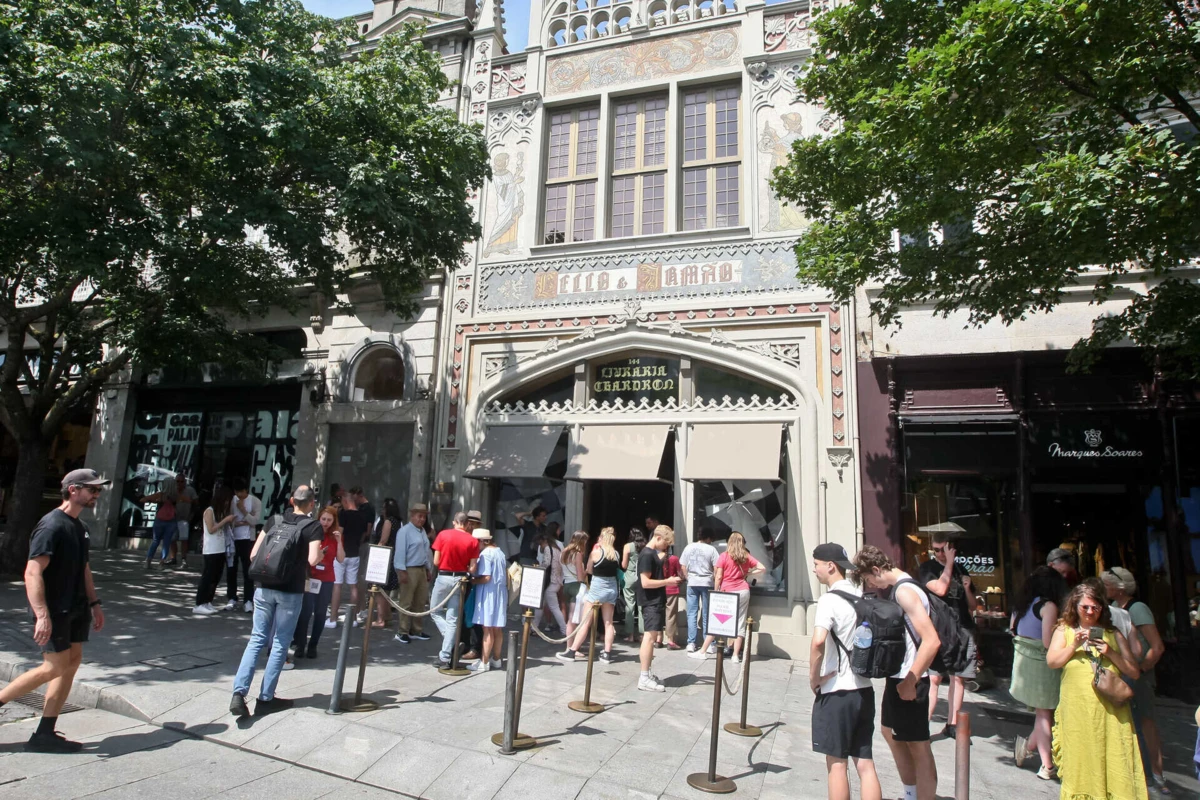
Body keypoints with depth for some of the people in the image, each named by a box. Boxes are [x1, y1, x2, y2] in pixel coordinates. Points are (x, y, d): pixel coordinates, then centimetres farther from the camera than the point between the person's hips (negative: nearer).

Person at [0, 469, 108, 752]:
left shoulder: (78, 527, 11)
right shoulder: (52, 526, -17)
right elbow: (32, 573, -23)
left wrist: (93, 603, 20)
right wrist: (42, 615, -28)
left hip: (75, 609, 9)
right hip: (54, 612, -9)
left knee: (72, 663, 7)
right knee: (55, 667, -5)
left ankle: (44, 734, 15)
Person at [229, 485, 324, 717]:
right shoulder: (314, 526, -6)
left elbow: (254, 554, 6)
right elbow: (313, 560, -17)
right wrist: (321, 554, 4)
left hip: (264, 588, 4)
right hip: (290, 591, -4)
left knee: (257, 639, 11)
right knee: (280, 644, 7)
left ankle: (239, 692, 0)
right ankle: (265, 698, 13)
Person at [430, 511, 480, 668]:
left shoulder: (443, 535, -6)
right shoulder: (473, 541, -5)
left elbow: (436, 561, -4)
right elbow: (472, 569, -4)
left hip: (444, 577, -1)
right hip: (460, 579, 2)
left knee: (436, 611, 19)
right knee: (453, 619, 8)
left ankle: (453, 643, 3)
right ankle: (445, 657, 10)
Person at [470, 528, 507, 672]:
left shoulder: (485, 554, -14)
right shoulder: (500, 552, 12)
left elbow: (486, 577, -19)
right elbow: (506, 575, 17)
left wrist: (471, 581, -8)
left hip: (488, 593, -9)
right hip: (500, 592, 9)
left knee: (487, 629, -4)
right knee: (497, 629, 14)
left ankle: (484, 663, 1)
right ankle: (496, 659, 21)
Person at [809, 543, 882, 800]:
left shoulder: (830, 599, -16)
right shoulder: (863, 597, 8)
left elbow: (818, 641, -30)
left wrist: (814, 678, -16)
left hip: (836, 691, -7)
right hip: (864, 689, 7)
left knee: (837, 764, 4)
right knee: (865, 763, 11)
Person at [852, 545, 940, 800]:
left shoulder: (904, 591, -21)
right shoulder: (896, 589, 10)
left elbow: (931, 640, -28)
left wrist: (911, 681, -24)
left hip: (908, 681, -11)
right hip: (896, 677, 11)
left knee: (918, 746, 0)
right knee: (890, 732, 23)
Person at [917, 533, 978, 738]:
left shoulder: (961, 569, 15)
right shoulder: (927, 568, 2)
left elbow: (973, 606, 19)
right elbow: (940, 589, -16)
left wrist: (967, 588, -2)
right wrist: (950, 563, -8)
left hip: (963, 630, 5)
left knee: (959, 678, 6)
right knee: (933, 678, -9)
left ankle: (952, 724, 16)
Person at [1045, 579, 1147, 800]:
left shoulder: (1113, 634, 11)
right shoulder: (1065, 630, 8)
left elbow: (1134, 673, 6)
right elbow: (1052, 662, -4)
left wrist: (1111, 653, -9)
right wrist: (1075, 645, -17)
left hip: (1111, 713, 1)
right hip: (1077, 712, -1)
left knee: (1114, 764, -1)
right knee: (1080, 768, 5)